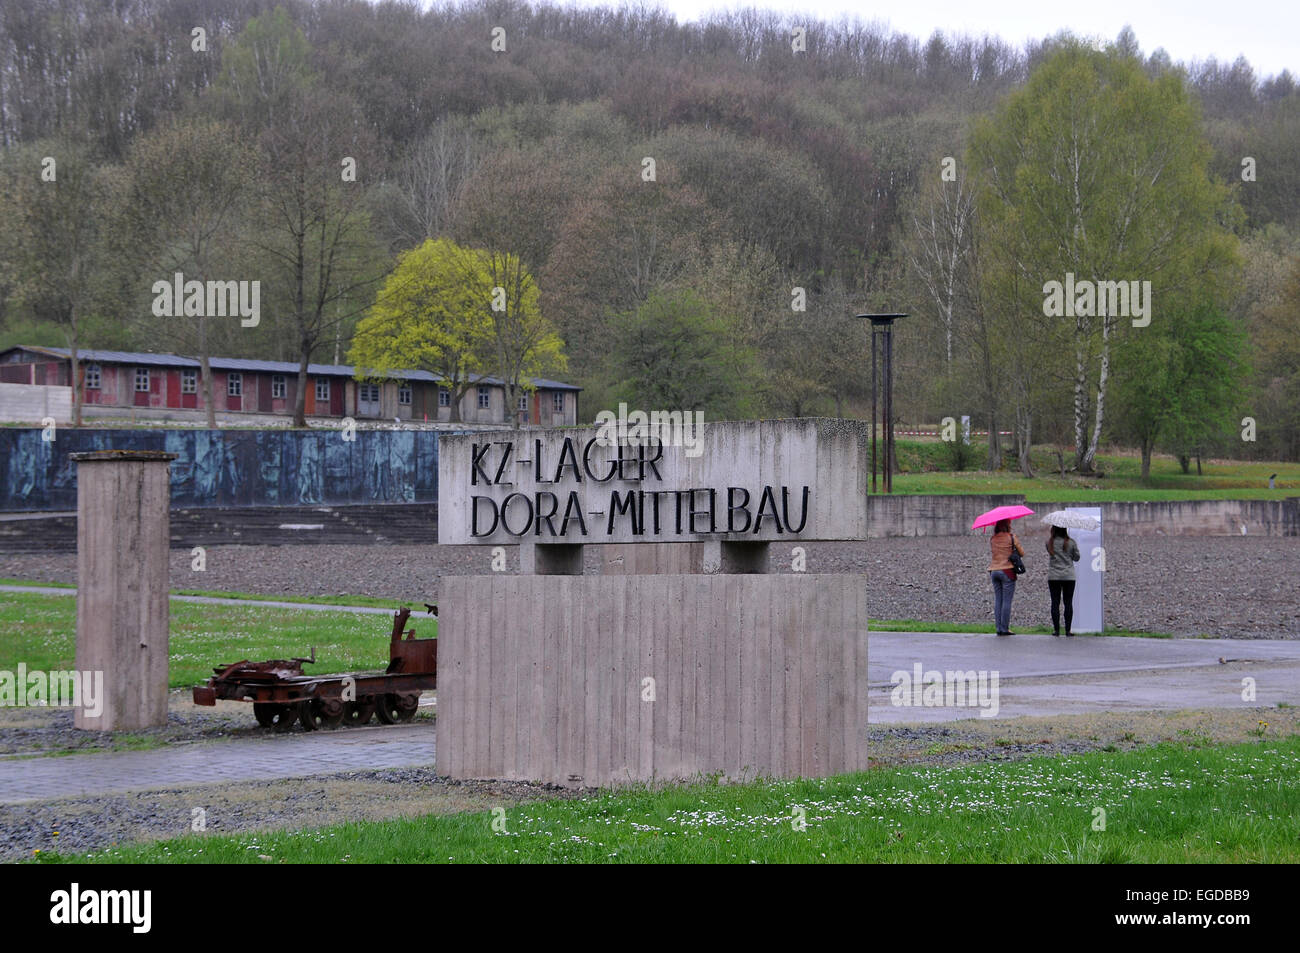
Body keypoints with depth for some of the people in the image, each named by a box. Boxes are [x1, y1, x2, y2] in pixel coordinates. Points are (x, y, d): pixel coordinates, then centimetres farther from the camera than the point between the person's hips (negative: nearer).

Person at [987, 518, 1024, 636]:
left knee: (997, 600, 9)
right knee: (1007, 601, -2)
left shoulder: (993, 539, 6)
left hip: (994, 571, 5)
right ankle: (1005, 629, -3)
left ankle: (999, 628, 7)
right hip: (1007, 571, -5)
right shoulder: (1011, 537, -7)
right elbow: (1022, 553, 1)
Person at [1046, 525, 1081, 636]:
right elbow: (1076, 558, 4)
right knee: (1068, 603, 5)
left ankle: (1056, 629, 1)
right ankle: (1068, 630, 2)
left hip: (1053, 577, 0)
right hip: (1069, 576, 0)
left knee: (1055, 602, 4)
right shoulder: (1071, 543, -5)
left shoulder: (1050, 542, -5)